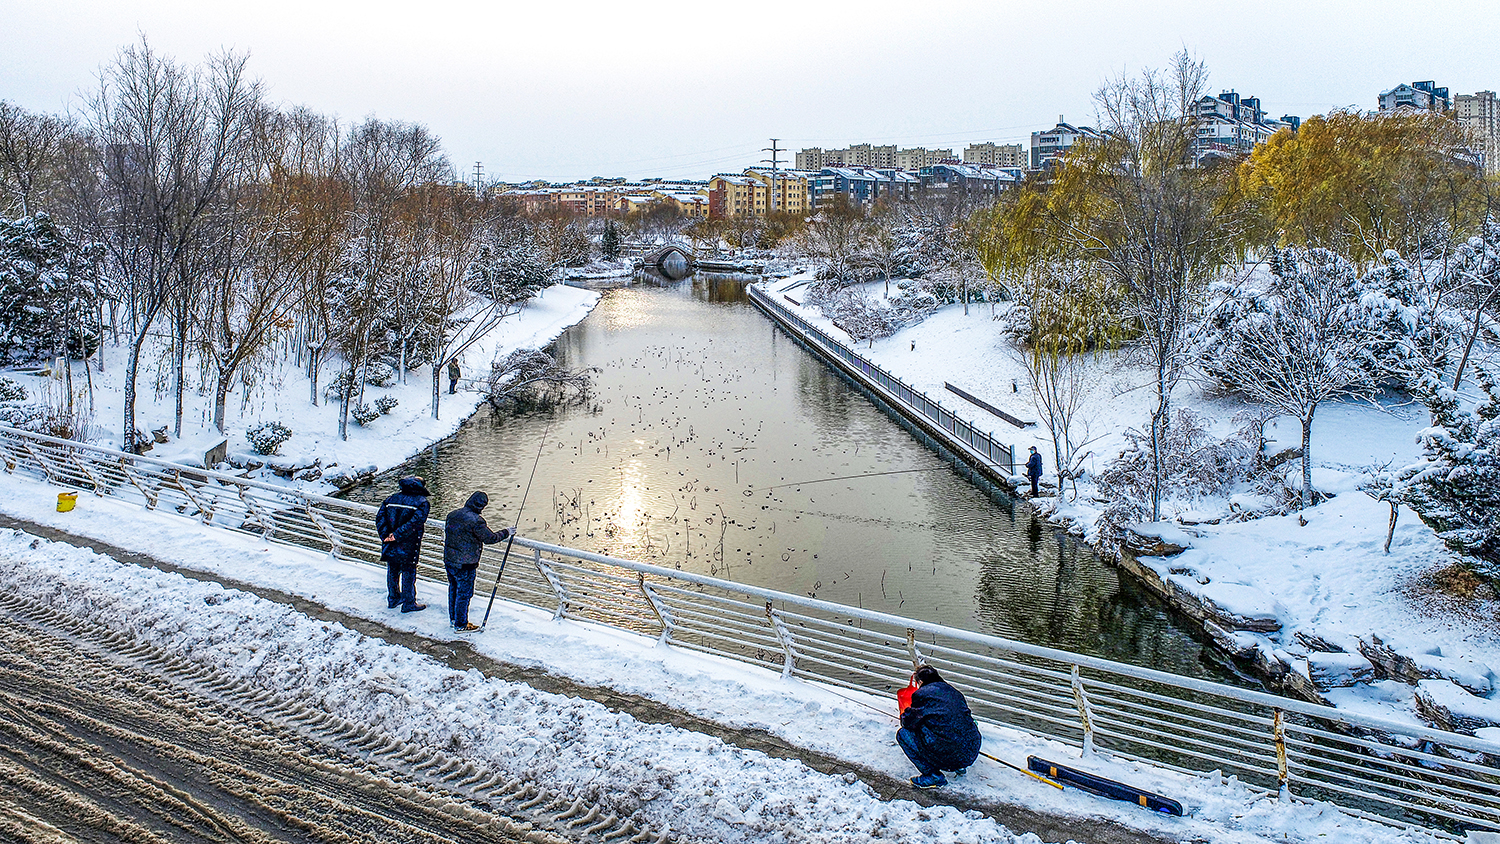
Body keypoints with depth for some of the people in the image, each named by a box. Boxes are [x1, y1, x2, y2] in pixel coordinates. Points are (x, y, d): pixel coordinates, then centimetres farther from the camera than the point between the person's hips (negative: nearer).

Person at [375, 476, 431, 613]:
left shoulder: (391, 499, 9)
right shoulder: (422, 502, -7)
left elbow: (380, 517, -3)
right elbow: (415, 522, -21)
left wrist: (386, 535, -11)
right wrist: (397, 536, -19)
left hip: (390, 545, 5)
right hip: (408, 546, -5)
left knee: (392, 570, 21)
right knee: (408, 572, 7)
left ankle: (392, 599, 35)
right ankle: (408, 604, 16)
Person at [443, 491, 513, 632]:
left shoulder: (452, 515, 4)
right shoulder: (476, 520, -21)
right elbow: (490, 538, -17)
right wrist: (506, 532, -3)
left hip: (449, 560, 8)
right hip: (465, 565, -8)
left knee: (454, 589, 22)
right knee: (464, 593, 4)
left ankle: (453, 619, 36)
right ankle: (461, 625, 13)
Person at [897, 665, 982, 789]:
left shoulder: (922, 693, -3)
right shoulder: (952, 691, 17)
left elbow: (909, 722, 0)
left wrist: (904, 716, 26)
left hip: (950, 756, -8)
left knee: (903, 734, 6)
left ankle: (934, 776, 4)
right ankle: (959, 767, 23)